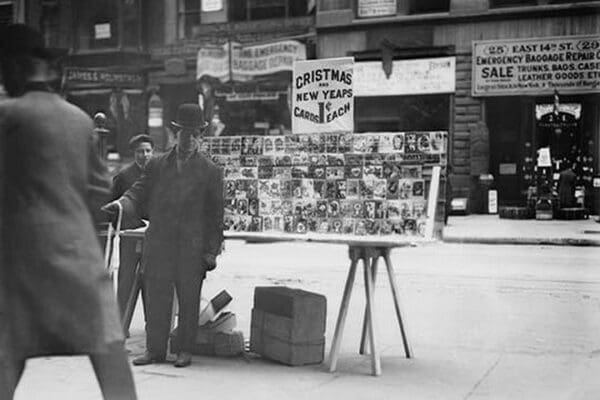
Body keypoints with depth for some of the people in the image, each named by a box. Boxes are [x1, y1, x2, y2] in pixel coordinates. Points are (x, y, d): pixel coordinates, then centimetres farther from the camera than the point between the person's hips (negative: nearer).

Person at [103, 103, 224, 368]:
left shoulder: (210, 172, 5)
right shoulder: (157, 165, 13)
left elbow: (216, 215, 4)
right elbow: (139, 193, 9)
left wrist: (212, 251, -1)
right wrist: (120, 204, -14)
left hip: (192, 247, -2)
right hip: (157, 244, 2)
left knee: (188, 300, 4)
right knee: (156, 297, 4)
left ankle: (185, 350, 15)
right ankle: (155, 349, 13)